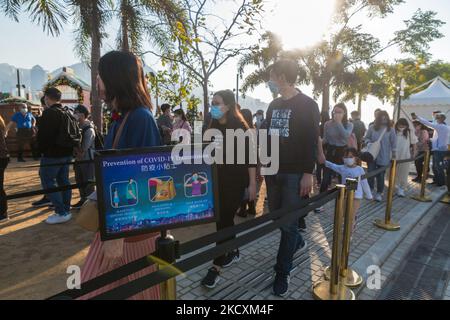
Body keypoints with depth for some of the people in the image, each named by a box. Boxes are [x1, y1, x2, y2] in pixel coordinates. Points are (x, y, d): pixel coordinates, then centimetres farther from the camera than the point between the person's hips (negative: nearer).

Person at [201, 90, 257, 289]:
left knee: (223, 220, -6)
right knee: (224, 218, 14)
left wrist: (252, 183, -14)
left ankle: (216, 266, 3)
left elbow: (250, 157, -12)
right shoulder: (214, 127, 7)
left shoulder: (240, 128, -11)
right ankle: (233, 252, 34)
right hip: (218, 180, 6)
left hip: (235, 181, -6)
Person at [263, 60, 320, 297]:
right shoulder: (274, 105, 12)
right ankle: (297, 243, 43)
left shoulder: (307, 105, -7)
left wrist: (308, 173, -16)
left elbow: (312, 142, -11)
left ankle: (282, 273, 14)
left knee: (288, 222, -1)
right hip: (274, 171, 7)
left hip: (295, 174, -6)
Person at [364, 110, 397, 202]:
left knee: (381, 175, 6)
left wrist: (394, 154, 1)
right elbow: (366, 138, 6)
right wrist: (369, 143, -14)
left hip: (383, 157, 0)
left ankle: (379, 193, 19)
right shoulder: (372, 128, -1)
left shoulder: (390, 130, -1)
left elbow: (393, 142, 2)